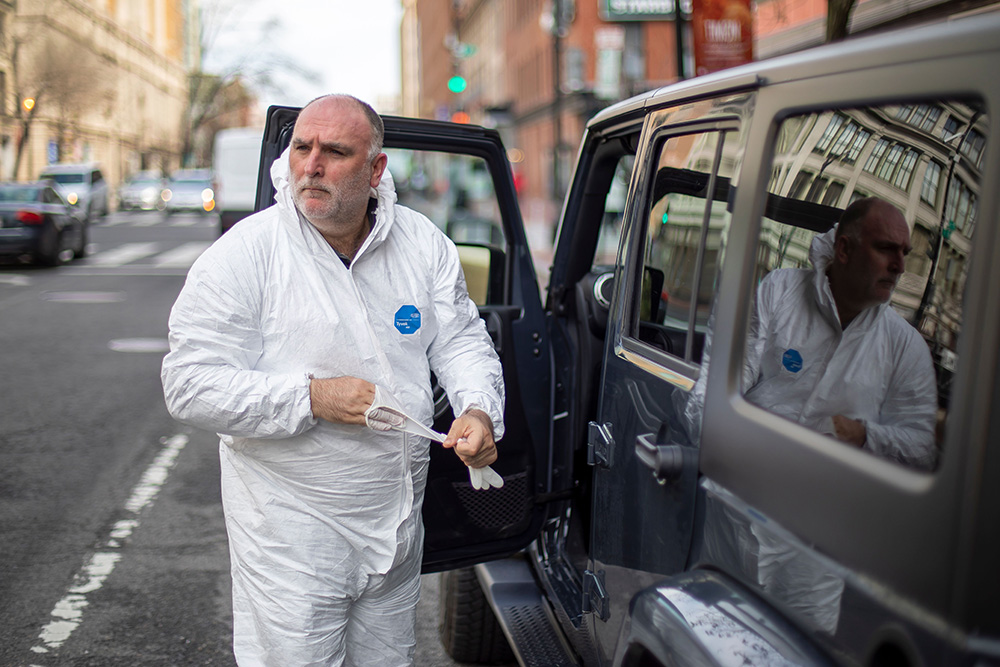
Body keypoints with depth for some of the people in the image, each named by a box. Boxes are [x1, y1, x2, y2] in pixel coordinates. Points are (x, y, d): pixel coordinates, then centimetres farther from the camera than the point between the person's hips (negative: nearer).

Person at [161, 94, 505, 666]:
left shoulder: (423, 243, 0)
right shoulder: (244, 254, -14)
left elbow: (461, 339, 6)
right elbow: (189, 384, -15)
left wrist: (479, 410, -15)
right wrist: (311, 398, -24)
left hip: (399, 524, 5)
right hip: (290, 528, -4)